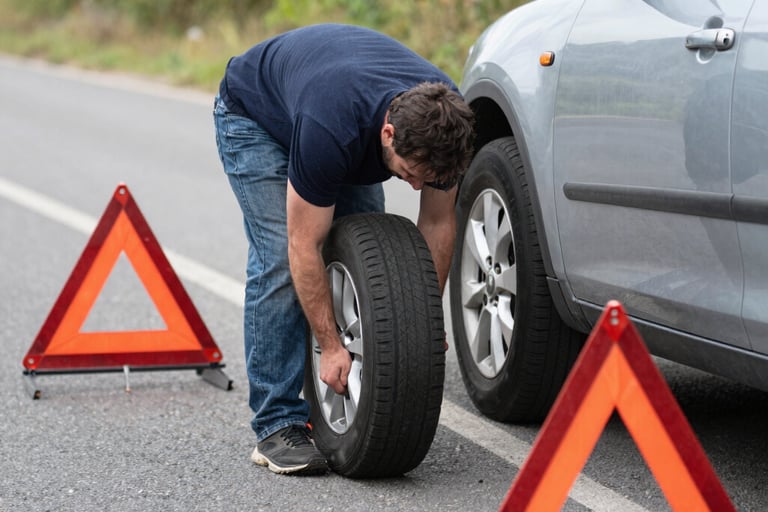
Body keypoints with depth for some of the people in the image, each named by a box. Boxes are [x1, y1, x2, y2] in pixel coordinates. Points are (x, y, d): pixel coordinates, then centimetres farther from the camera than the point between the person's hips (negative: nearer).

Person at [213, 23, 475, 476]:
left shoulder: (445, 123, -29)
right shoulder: (329, 132, -45)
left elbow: (438, 222, -12)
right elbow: (305, 247, -32)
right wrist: (331, 346, -27)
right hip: (253, 112, -5)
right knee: (281, 261, -18)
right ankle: (277, 425, -12)